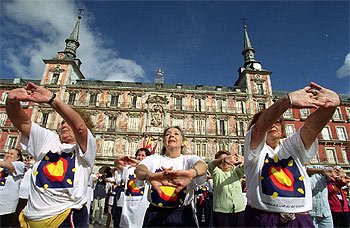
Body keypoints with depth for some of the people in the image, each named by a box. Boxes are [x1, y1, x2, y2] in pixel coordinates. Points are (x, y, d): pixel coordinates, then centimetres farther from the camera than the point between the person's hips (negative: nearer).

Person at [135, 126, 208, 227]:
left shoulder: (189, 159, -2)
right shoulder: (154, 158, 1)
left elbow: (202, 165, -25)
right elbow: (139, 169, -20)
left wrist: (191, 172, -49)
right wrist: (150, 175, -45)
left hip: (182, 215, 0)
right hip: (155, 214, 1)